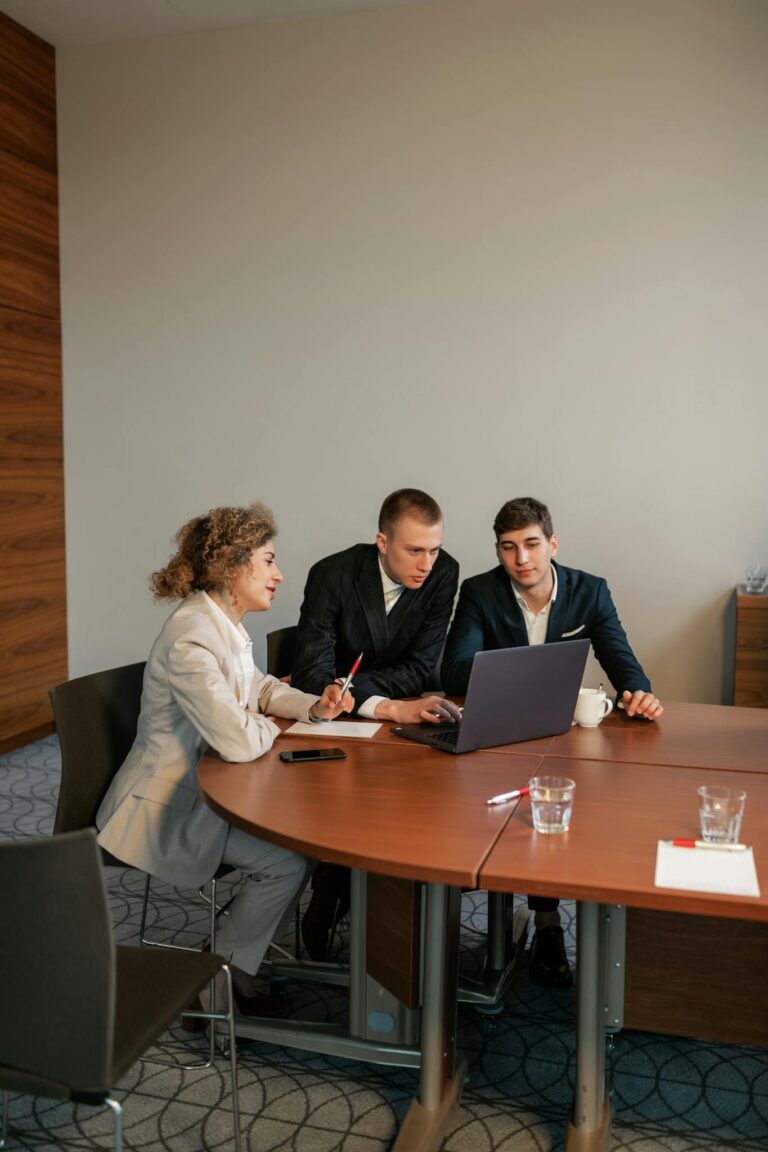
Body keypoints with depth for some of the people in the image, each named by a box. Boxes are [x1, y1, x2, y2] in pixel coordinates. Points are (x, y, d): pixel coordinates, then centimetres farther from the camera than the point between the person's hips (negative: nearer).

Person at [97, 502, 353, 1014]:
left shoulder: (224, 623, 3)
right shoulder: (192, 638, -29)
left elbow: (258, 688, 18)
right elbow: (239, 741, -33)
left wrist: (314, 706, -1)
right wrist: (272, 728, -10)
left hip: (203, 786, 10)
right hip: (166, 807, -10)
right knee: (289, 860, -14)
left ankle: (231, 956, 19)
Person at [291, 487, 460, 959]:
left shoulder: (443, 573, -11)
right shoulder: (333, 575, -19)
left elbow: (421, 668, -12)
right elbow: (312, 676, -27)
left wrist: (352, 685, -25)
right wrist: (390, 708, -40)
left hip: (406, 710, 3)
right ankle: (329, 902, -2)